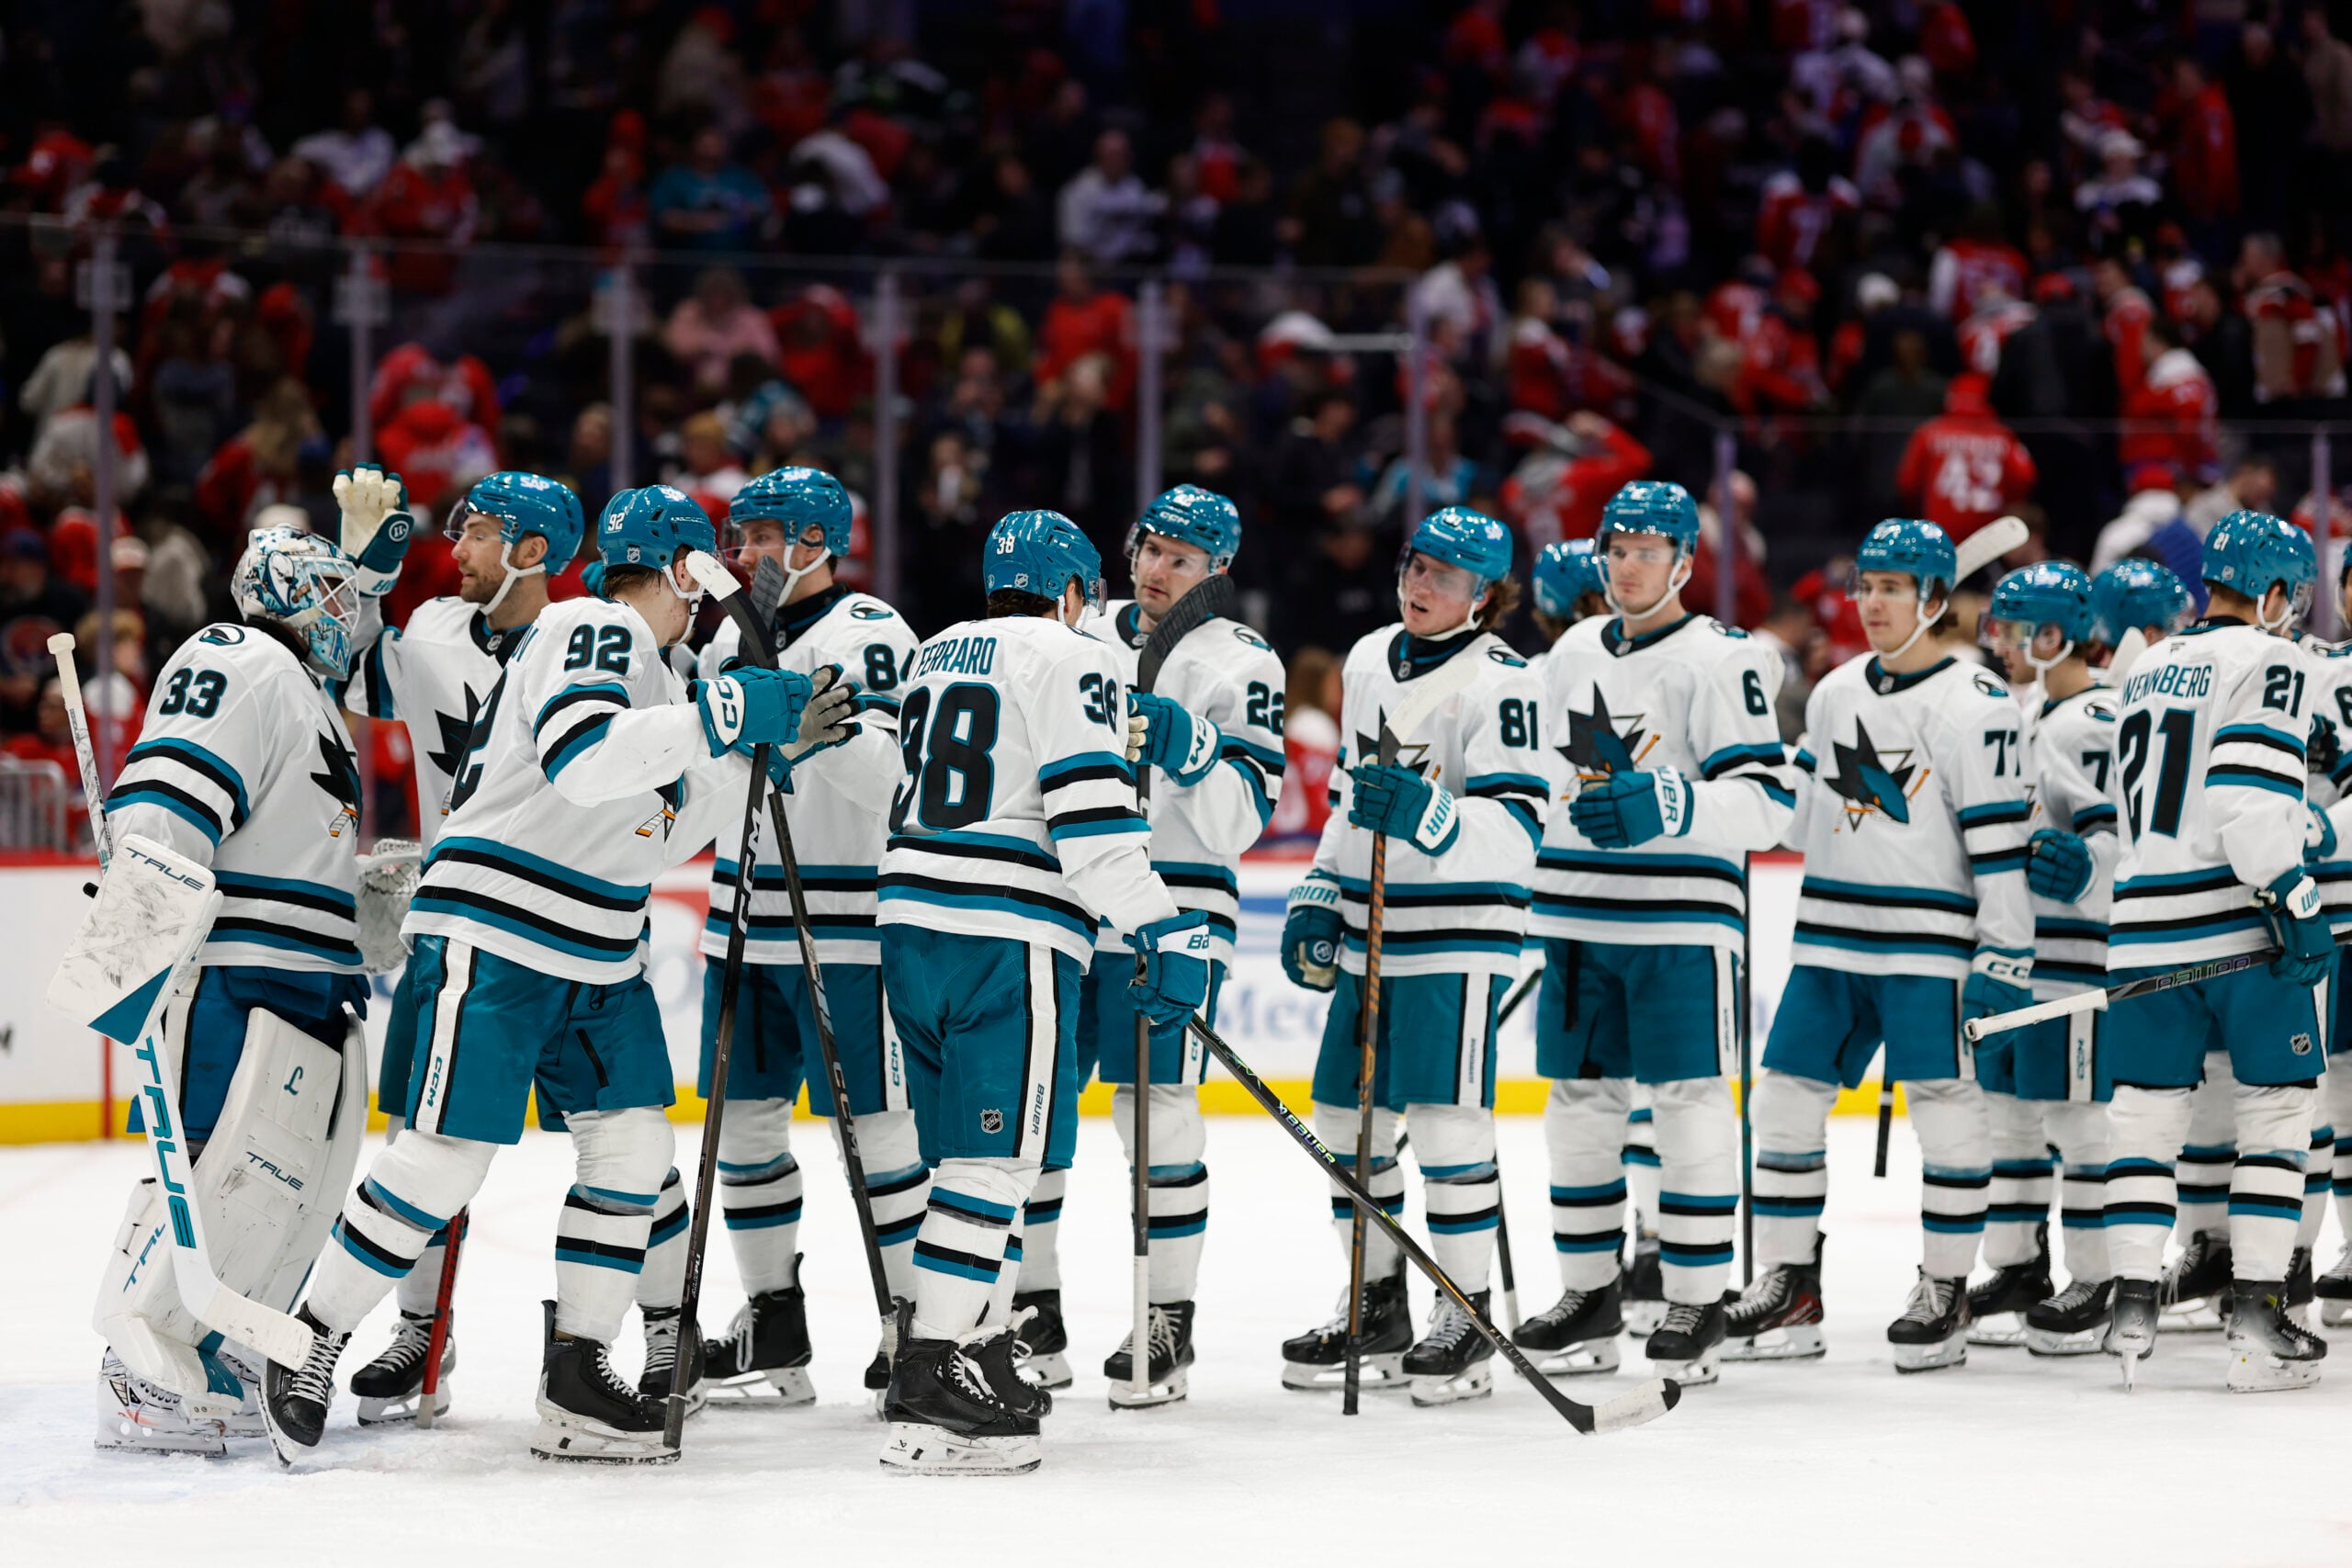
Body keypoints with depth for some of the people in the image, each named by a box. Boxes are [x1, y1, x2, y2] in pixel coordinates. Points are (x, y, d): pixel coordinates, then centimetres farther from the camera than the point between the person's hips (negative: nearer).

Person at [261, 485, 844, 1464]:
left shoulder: (646, 665, 18)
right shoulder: (591, 630, -12)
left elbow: (668, 830, 19)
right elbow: (582, 759, -30)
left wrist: (777, 744, 12)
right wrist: (721, 715, -29)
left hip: (596, 960, 10)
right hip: (496, 940, -10)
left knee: (633, 1147, 3)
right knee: (446, 1158, -10)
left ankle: (575, 1382, 8)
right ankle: (308, 1345, 3)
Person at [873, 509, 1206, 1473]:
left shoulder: (935, 657, 20)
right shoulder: (1071, 661, -3)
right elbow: (1092, 814, -14)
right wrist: (1161, 932, -15)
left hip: (912, 922, 8)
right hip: (1009, 936, -8)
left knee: (968, 1153, 18)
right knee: (996, 1159, -9)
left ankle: (977, 1352, 23)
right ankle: (932, 1394, -17)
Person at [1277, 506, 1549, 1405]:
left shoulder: (1499, 681, -12)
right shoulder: (1369, 661, 12)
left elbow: (1519, 824, -21)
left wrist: (1429, 817, -36)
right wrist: (1321, 898, 18)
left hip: (1459, 934, -8)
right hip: (1372, 931, 8)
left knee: (1445, 1125, -11)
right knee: (1345, 1119, 10)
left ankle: (1467, 1321, -1)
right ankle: (1377, 1309, 22)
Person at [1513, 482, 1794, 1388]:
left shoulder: (1720, 660, -7)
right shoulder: (1573, 655, 15)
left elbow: (1767, 804, -15)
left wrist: (1667, 806, -28)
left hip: (1681, 921, -6)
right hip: (1578, 919, 6)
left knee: (1688, 1104, -5)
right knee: (1579, 1102, 8)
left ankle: (1697, 1304, 2)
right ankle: (1590, 1296, 19)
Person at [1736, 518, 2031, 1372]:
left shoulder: (1974, 702, -8)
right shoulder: (1834, 694, 12)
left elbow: (1998, 833, -12)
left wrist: (2006, 954, -16)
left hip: (1930, 936, -6)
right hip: (1831, 936, 6)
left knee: (1946, 1107, -7)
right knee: (1787, 1099, 4)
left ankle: (1945, 1293, 3)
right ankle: (1788, 1288, 11)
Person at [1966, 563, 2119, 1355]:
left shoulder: (2094, 721, -15)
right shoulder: (2020, 710, 17)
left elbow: (2121, 829, -23)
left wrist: (2083, 865, -40)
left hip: (2070, 948, -10)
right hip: (2006, 946, 10)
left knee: (2073, 1112, -7)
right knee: (2008, 1105, 13)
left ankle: (2096, 1283, -3)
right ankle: (2015, 1269, 21)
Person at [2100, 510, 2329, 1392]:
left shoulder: (2146, 673, 19)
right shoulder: (2268, 661, -5)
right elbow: (2255, 791, -18)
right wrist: (2295, 898, -16)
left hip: (2146, 921, 6)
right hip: (2239, 918, -6)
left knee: (2146, 1111, 9)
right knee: (2275, 1111, 3)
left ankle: (2134, 1304, 2)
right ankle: (2257, 1316, -1)